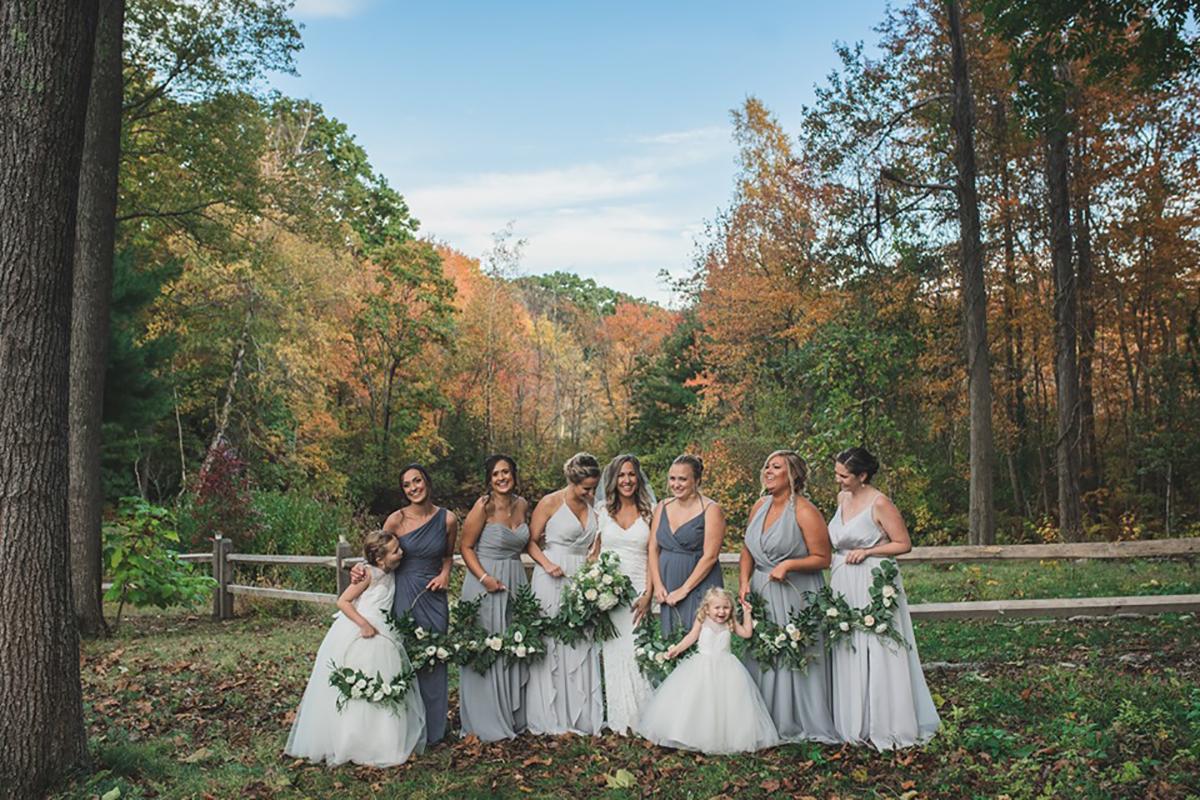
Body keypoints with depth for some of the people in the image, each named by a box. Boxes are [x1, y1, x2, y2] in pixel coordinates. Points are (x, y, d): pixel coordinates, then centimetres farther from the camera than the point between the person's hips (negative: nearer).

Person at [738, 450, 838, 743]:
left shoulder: (805, 512, -12)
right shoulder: (760, 506, 8)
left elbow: (822, 559, -11)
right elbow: (747, 552, 15)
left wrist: (789, 565, -23)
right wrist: (744, 582, 2)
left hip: (795, 595, -7)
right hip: (761, 594, 7)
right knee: (761, 659, 12)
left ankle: (803, 725, 14)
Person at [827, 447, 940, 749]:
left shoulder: (879, 503, -13)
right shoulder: (842, 498, 9)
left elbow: (904, 544, -11)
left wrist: (866, 552, -17)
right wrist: (834, 574, 13)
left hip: (873, 584, -7)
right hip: (843, 585, 7)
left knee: (878, 653, -2)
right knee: (847, 653, 10)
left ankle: (888, 725, 10)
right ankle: (855, 724, 21)